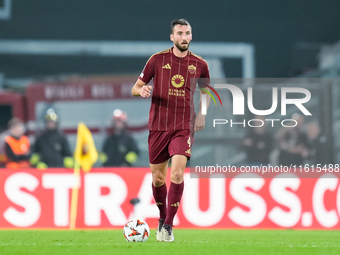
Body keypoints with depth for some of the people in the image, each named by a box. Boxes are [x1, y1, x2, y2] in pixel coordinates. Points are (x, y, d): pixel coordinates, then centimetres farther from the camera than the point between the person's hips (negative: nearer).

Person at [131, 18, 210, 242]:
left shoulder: (199, 64, 3)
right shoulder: (158, 60, 0)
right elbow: (136, 87, 7)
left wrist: (202, 113, 7)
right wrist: (142, 90, -17)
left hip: (184, 128, -1)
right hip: (158, 127, 1)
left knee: (177, 173, -19)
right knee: (158, 178, 7)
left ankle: (168, 225, -11)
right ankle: (162, 218, 32)